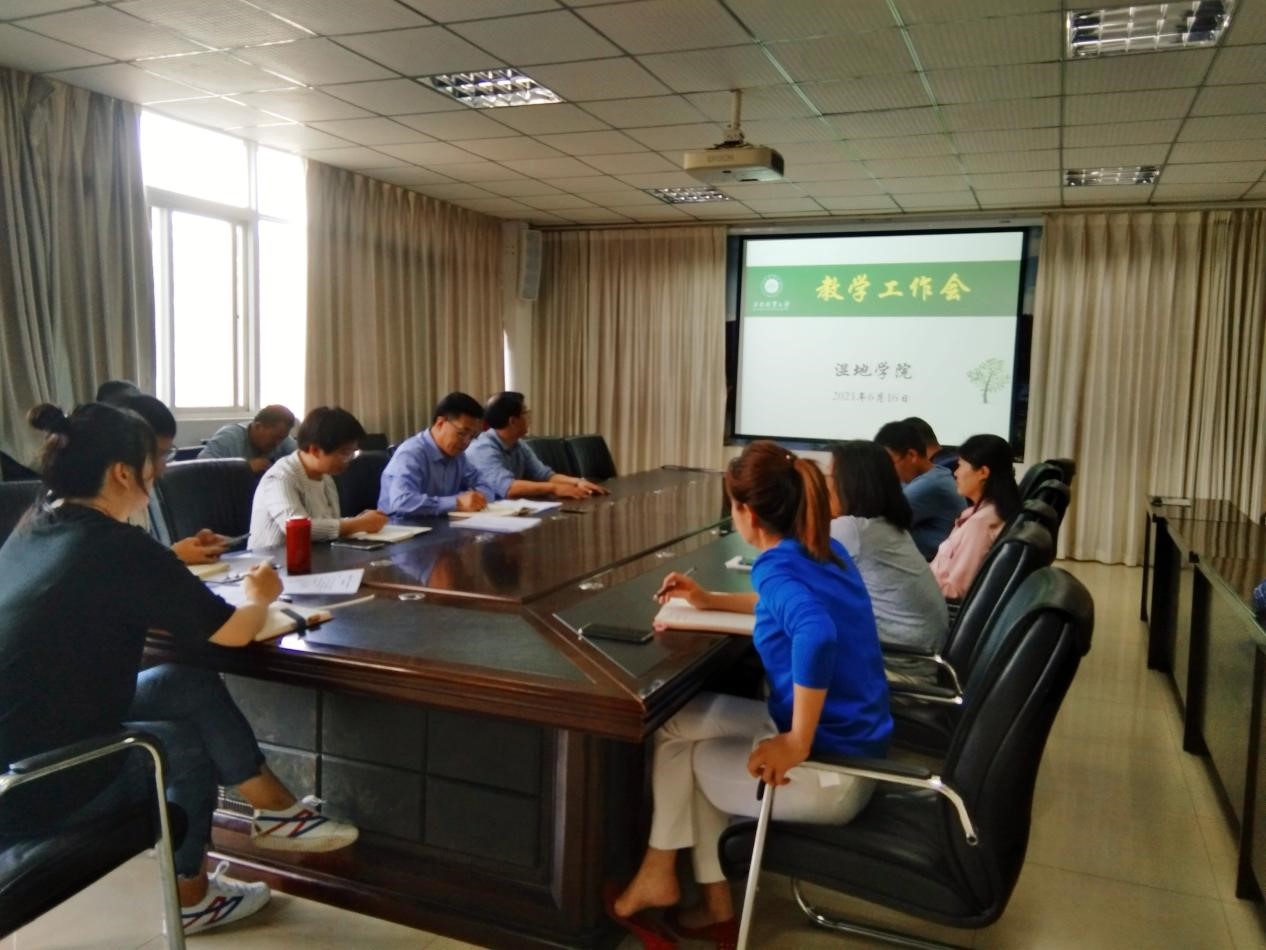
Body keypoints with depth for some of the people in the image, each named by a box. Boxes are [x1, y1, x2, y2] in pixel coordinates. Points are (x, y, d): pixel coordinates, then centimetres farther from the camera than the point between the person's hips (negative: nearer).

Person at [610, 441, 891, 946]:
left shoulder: (775, 566, -20)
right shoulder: (825, 551, 6)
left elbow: (817, 635, -41)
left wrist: (796, 743, -31)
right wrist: (710, 600, 26)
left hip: (830, 769, -8)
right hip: (851, 740, 8)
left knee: (677, 754, 9)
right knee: (680, 720, 17)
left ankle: (662, 874, 28)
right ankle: (714, 904, 20)